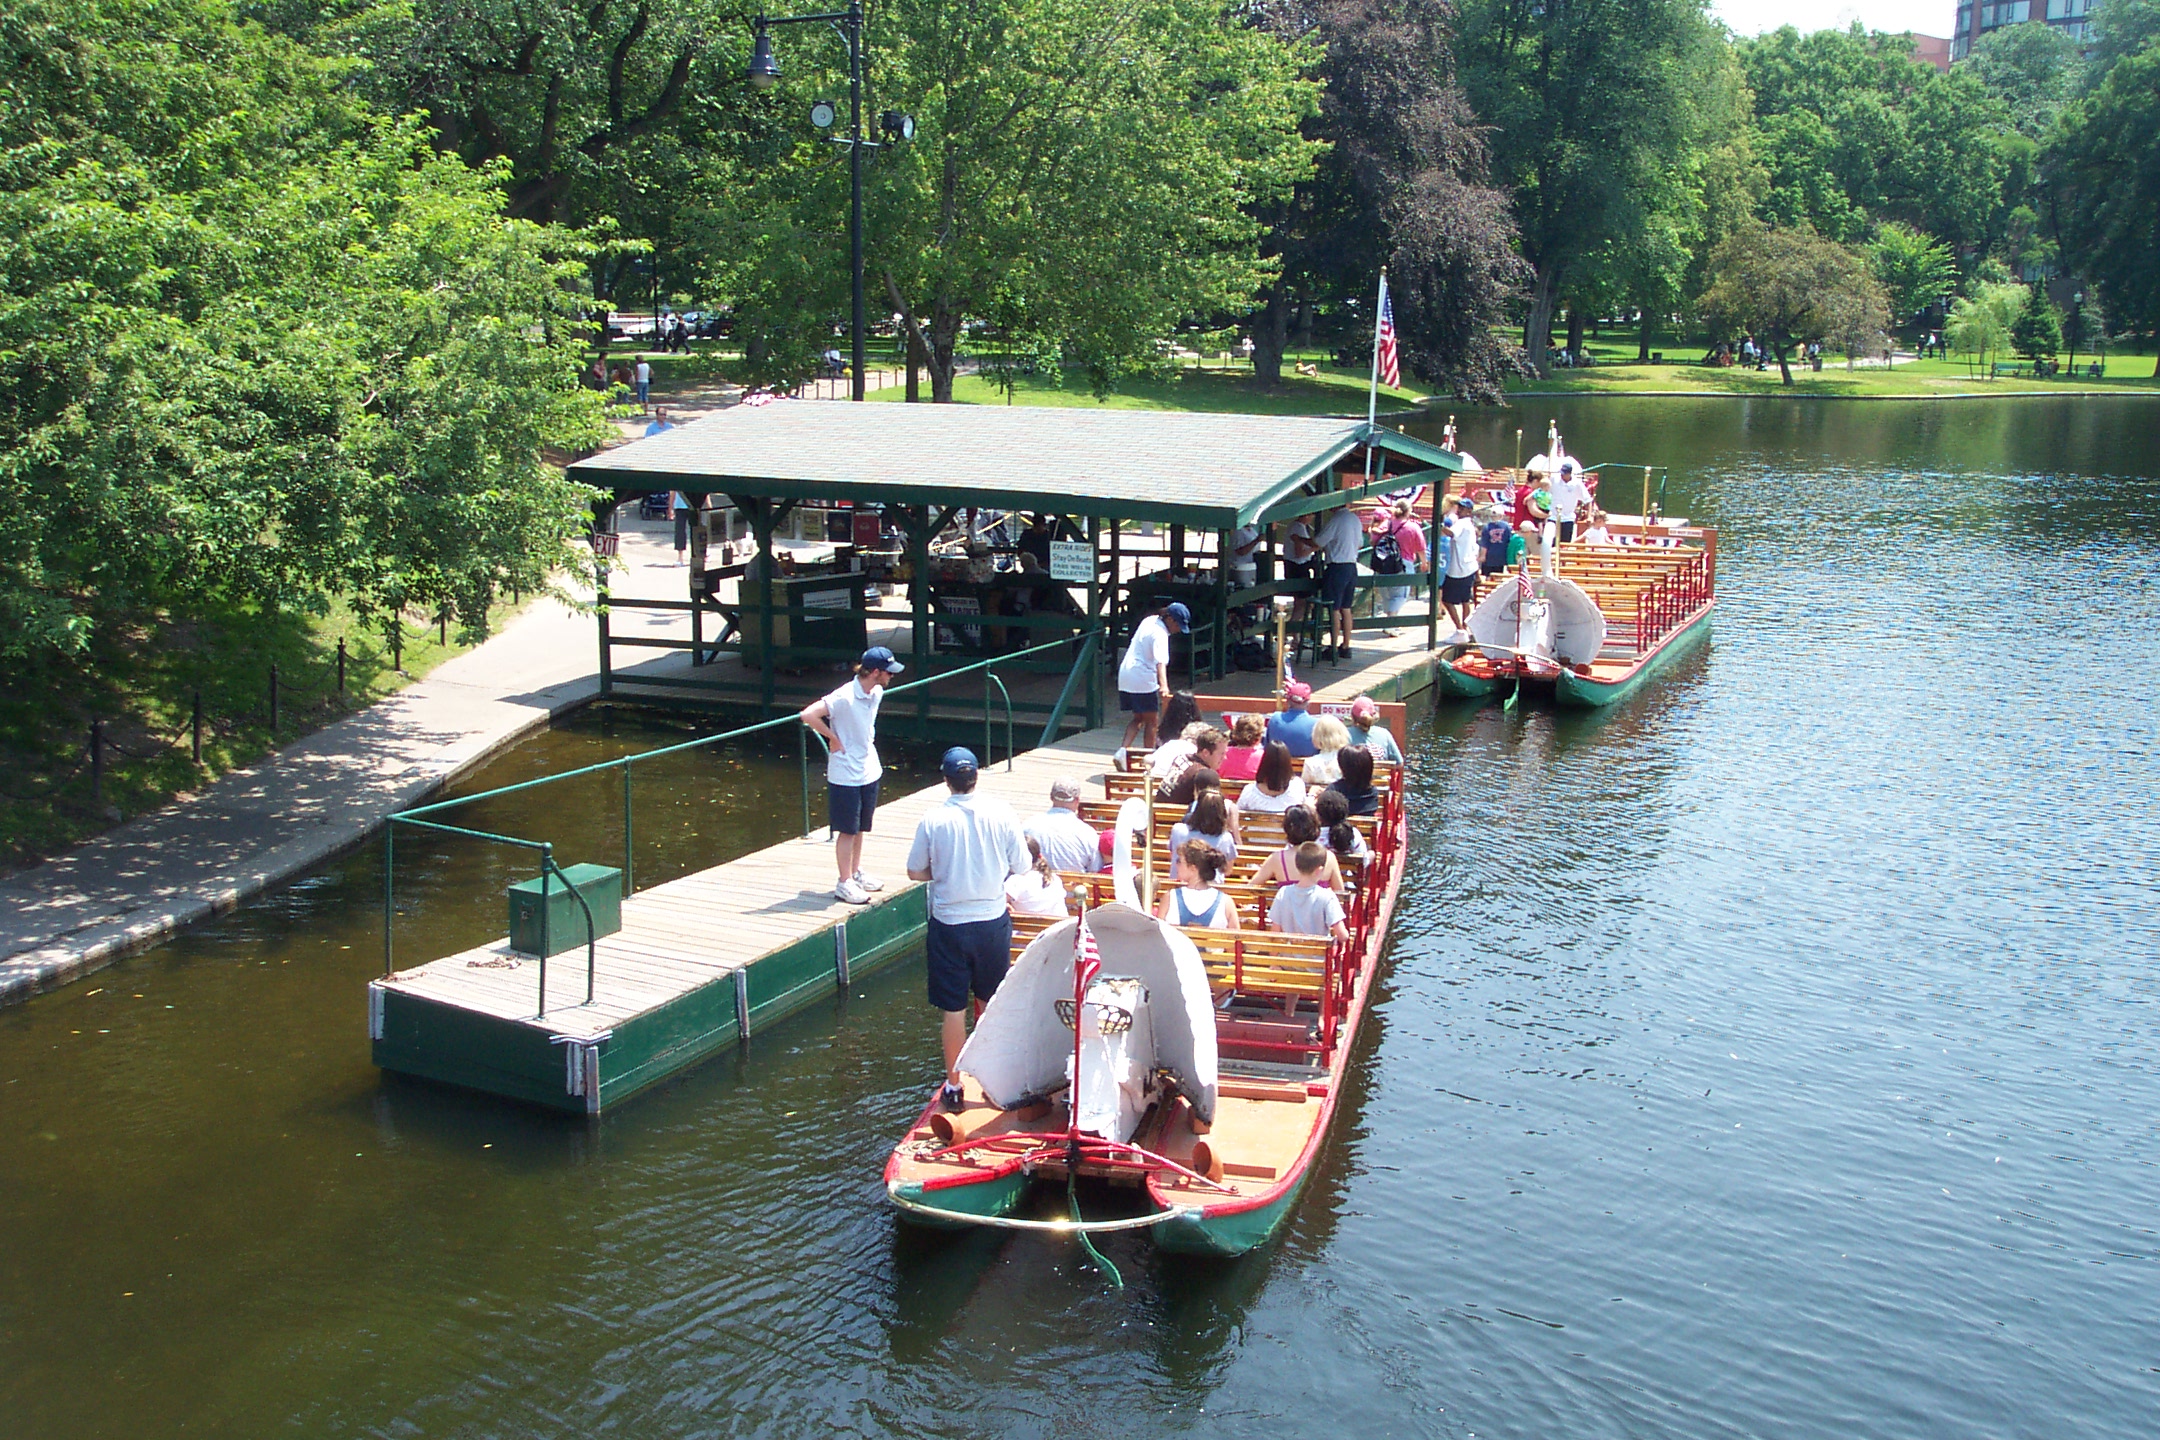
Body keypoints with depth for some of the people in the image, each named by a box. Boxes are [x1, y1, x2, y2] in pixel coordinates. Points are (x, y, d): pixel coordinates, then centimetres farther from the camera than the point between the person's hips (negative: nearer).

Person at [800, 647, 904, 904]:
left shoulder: (877, 693, 2)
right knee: (847, 830, 2)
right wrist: (833, 738, -19)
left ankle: (856, 873, 33)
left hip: (869, 770, 8)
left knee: (861, 827, 19)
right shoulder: (844, 697, -24)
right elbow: (808, 715, -29)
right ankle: (845, 883, 12)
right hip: (846, 774, -8)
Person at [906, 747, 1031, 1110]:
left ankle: (953, 1086, 17)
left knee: (953, 1010, 8)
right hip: (993, 921, 2)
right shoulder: (1002, 815, -9)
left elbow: (915, 871, -2)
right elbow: (1021, 868, 0)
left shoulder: (932, 820, -12)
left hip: (949, 925, -2)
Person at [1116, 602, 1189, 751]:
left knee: (1138, 718, 14)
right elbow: (1160, 661, -33)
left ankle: (1124, 748, -1)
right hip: (1143, 680, -9)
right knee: (1151, 720, 3)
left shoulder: (1150, 621, 9)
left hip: (1125, 677, 9)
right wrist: (1164, 685, -44)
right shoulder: (1160, 634, -18)